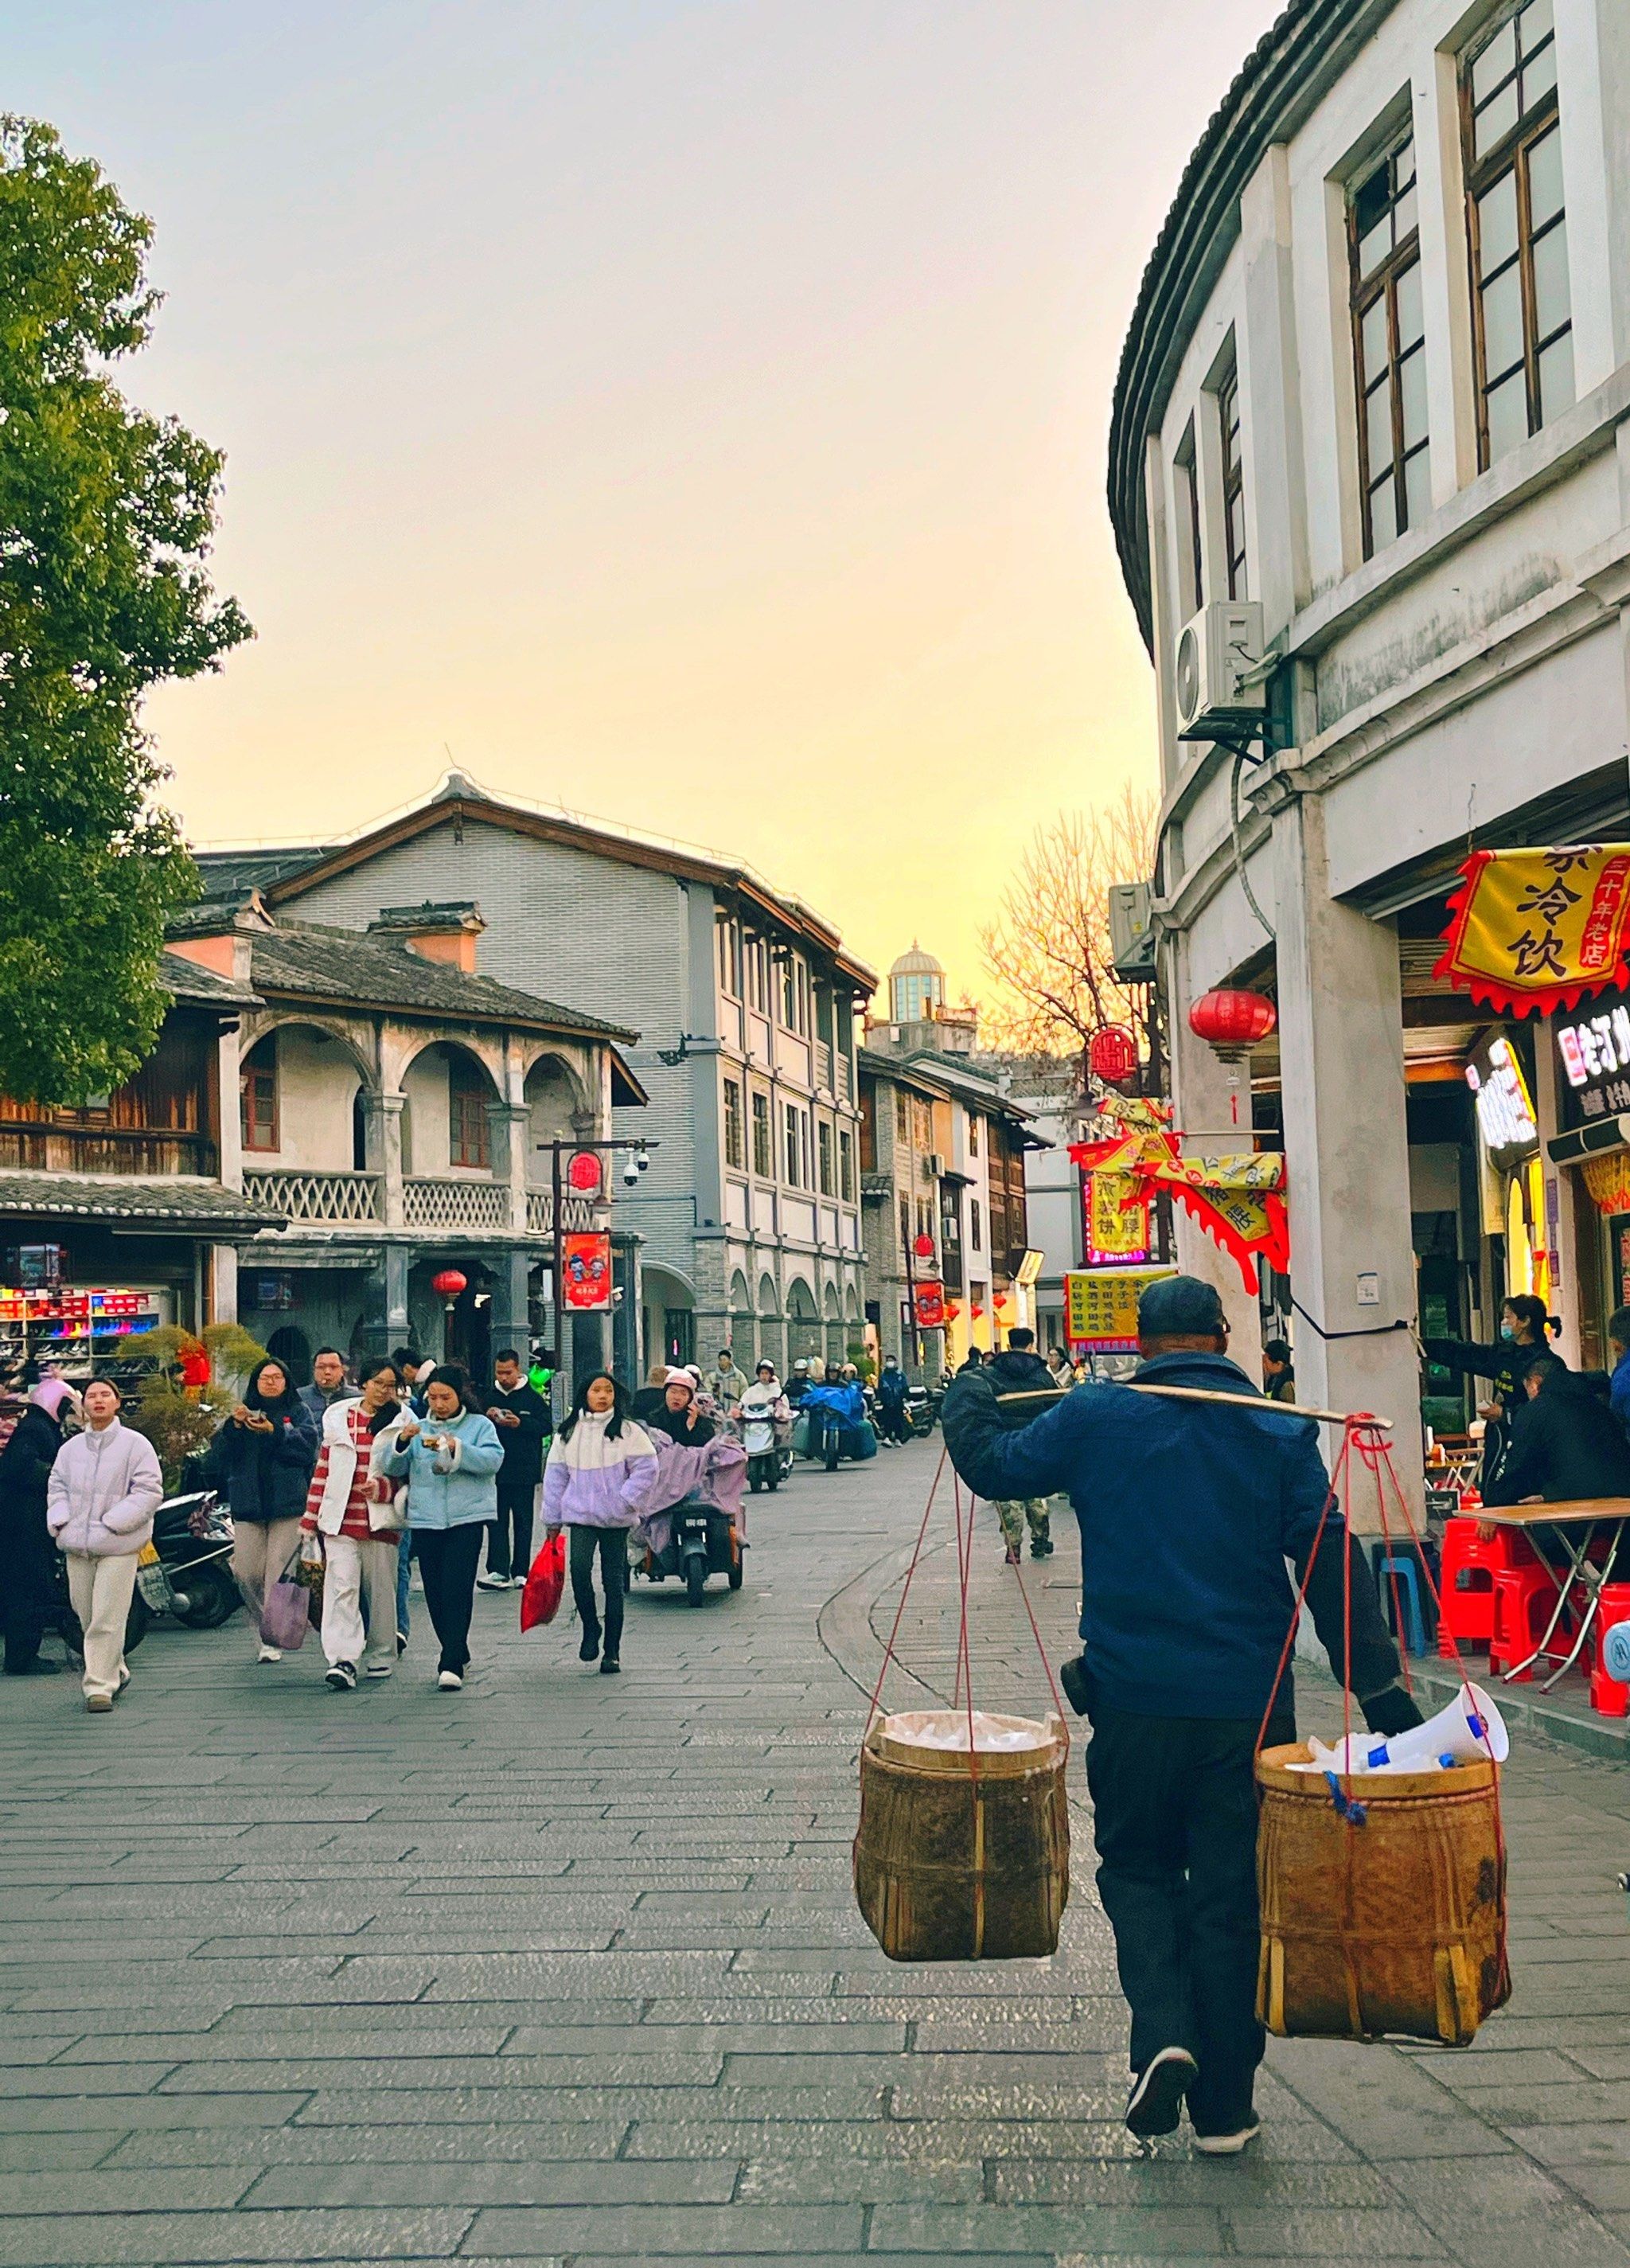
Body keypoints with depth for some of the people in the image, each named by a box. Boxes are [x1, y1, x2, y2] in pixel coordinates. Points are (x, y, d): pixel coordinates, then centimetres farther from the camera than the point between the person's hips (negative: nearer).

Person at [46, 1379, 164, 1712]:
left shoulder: (136, 1445, -2)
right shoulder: (71, 1448, 13)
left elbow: (149, 1491, -7)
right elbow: (56, 1486, 18)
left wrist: (112, 1523, -13)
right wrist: (60, 1522, -1)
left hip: (117, 1546, -5)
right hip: (76, 1546, 5)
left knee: (106, 1621, -9)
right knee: (87, 1617, 11)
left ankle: (100, 1686, -4)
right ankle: (116, 1672, 29)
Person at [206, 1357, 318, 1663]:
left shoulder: (298, 1412, 11)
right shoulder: (244, 1413, 18)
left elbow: (307, 1443, -7)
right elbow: (218, 1455, 6)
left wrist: (274, 1431, -20)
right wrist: (233, 1426, -10)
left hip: (288, 1503, -3)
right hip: (247, 1504, 3)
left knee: (278, 1572, -9)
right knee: (247, 1574, -2)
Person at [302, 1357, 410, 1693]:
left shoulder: (402, 1423, 4)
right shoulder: (338, 1419, 10)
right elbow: (323, 1470, 13)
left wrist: (383, 1488, -16)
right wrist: (310, 1518, 11)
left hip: (381, 1520, -1)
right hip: (340, 1520, 1)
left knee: (380, 1591, 8)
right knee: (342, 1588, -11)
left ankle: (381, 1655, 23)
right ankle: (343, 1661, -17)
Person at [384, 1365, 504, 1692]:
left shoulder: (480, 1426, 6)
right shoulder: (419, 1429, 15)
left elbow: (492, 1459, -11)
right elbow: (393, 1468, 5)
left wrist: (457, 1448, -24)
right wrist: (401, 1441, -14)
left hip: (467, 1518, -4)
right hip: (425, 1520, 4)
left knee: (457, 1588, -14)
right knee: (434, 1593, 6)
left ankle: (451, 1665, -16)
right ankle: (459, 1655, 22)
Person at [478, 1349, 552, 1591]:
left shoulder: (532, 1397, 1)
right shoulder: (489, 1397, 9)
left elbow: (547, 1425, -5)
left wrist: (520, 1423, -18)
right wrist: (487, 1419, -11)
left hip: (524, 1471, -2)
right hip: (496, 1469, 2)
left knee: (523, 1522, 5)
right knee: (497, 1521, -1)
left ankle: (521, 1572, 10)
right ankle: (498, 1570, -3)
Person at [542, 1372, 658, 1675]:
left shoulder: (628, 1431, -1)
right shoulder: (568, 1433, 7)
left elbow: (647, 1468, -3)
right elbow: (556, 1475, 11)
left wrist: (624, 1501, -11)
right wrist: (553, 1519, 11)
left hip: (616, 1519, -1)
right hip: (581, 1514, 1)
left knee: (614, 1582, 3)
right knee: (579, 1567, -22)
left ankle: (612, 1650, 13)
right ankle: (590, 1627, 1)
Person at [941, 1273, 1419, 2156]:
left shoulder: (1096, 1420, -3)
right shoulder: (1281, 1436, -1)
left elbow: (992, 1464, 7)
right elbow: (1334, 1564, -6)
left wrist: (968, 1399, 27)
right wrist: (1382, 1691, -4)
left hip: (1136, 1701, -1)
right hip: (1250, 1706, 1)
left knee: (1137, 1866, 19)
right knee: (1231, 1895, 11)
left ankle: (1161, 2032, -4)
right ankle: (1224, 2106, 18)